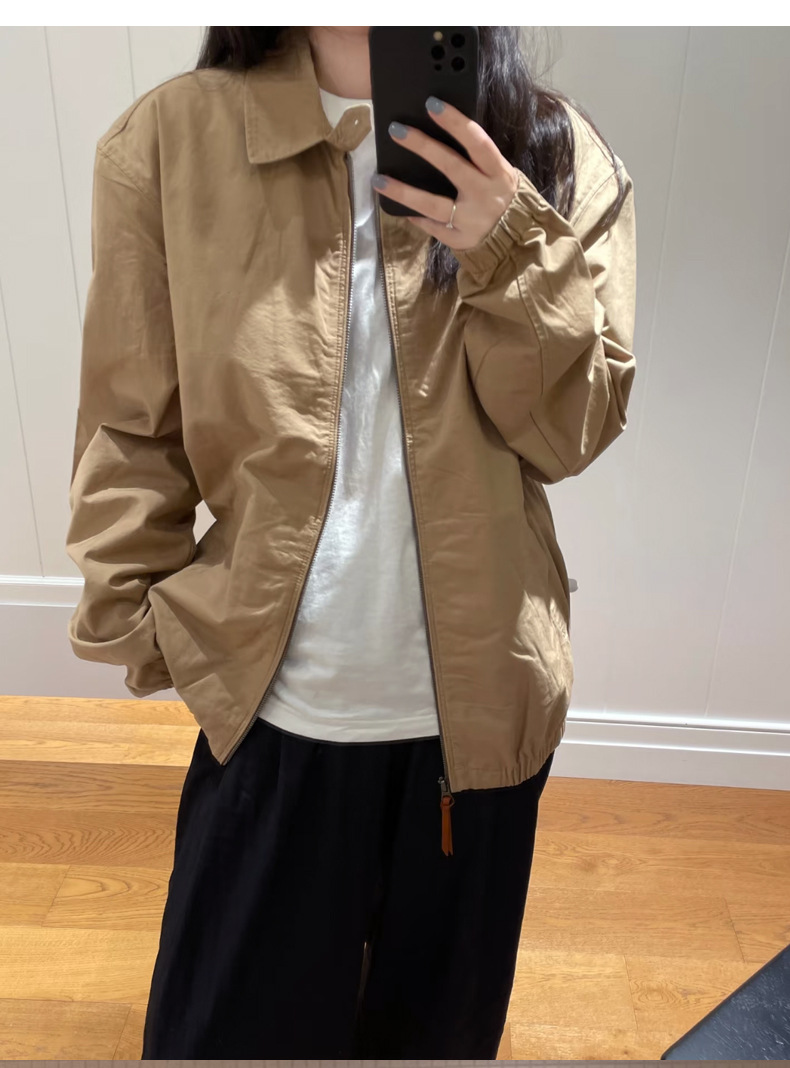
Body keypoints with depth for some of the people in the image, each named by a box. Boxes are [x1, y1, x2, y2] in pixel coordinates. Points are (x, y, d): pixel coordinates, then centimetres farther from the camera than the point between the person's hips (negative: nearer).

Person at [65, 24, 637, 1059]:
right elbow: (131, 427, -1)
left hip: (480, 698, 2)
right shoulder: (169, 140, -4)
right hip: (271, 699, -1)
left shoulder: (557, 155, -1)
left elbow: (576, 430, -5)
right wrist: (137, 621, -4)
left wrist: (515, 258, -19)